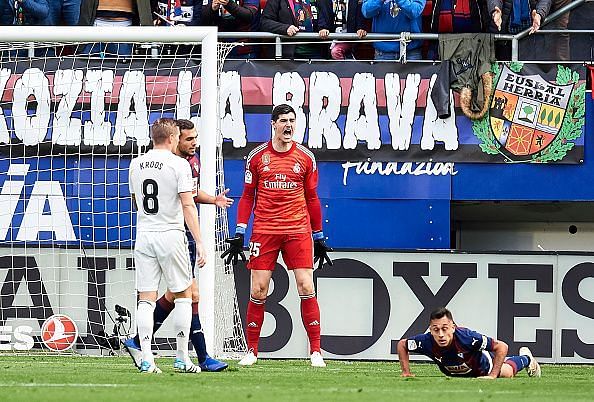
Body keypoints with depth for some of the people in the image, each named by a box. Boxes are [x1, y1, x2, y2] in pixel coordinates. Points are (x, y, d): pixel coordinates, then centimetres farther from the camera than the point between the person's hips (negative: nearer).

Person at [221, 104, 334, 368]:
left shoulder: (305, 157, 6)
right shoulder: (257, 156, 5)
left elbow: (312, 199, 13)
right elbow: (247, 196, 10)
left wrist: (319, 239, 13)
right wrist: (239, 234, 3)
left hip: (298, 230, 0)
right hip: (264, 231, 0)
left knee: (306, 287, -8)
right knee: (258, 290, -4)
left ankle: (316, 351, -3)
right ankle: (251, 351, 7)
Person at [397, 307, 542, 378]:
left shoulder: (466, 337, -48)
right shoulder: (427, 342, -41)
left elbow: (502, 347, -39)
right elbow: (402, 344, -20)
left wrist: (493, 375, -39)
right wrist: (406, 372, -24)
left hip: (482, 366, -4)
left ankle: (525, 358, 45)